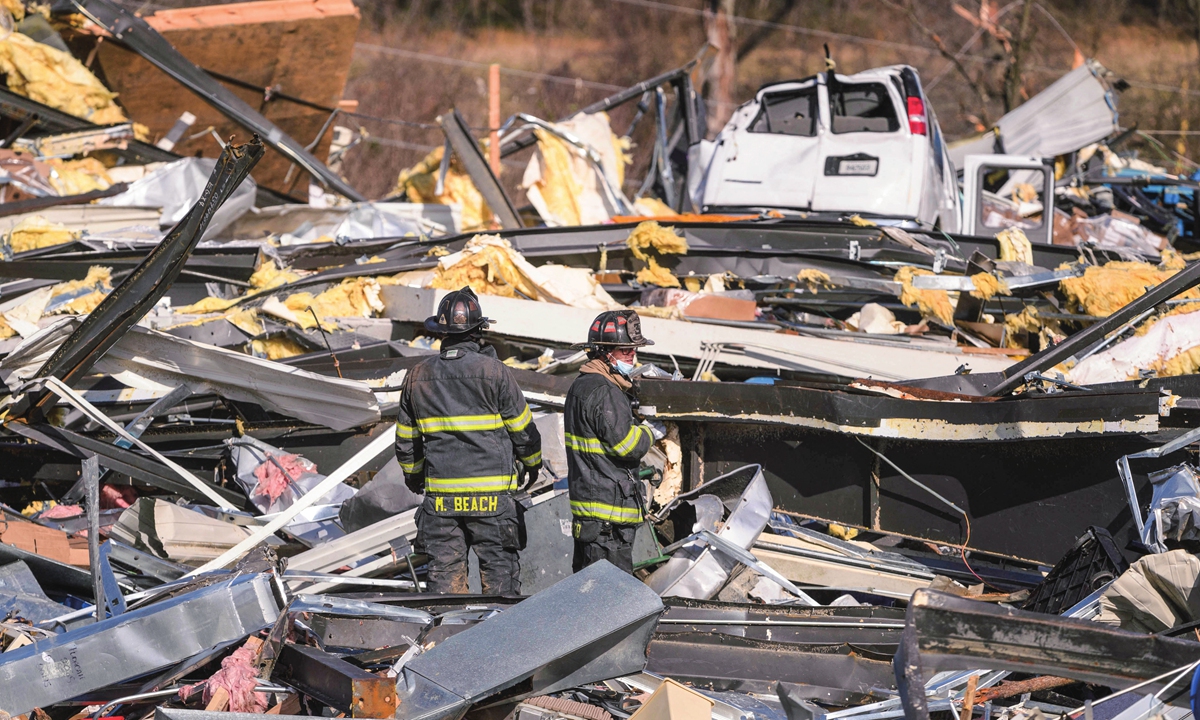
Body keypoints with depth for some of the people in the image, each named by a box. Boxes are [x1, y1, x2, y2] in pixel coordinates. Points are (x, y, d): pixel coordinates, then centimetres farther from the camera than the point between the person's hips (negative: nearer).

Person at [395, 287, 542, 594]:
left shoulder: (418, 376, 4)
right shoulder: (493, 372, -7)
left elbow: (405, 440, 14)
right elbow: (523, 430, 2)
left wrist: (413, 476, 32)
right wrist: (531, 465, 21)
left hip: (440, 494, 3)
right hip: (491, 493, -3)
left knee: (444, 572, 8)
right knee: (499, 569, 3)